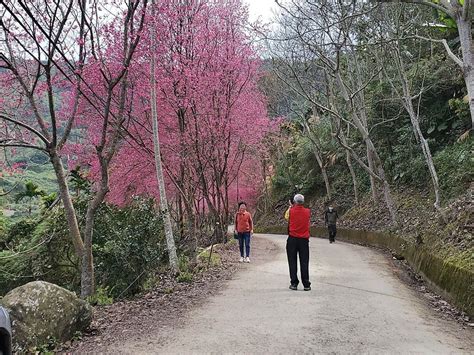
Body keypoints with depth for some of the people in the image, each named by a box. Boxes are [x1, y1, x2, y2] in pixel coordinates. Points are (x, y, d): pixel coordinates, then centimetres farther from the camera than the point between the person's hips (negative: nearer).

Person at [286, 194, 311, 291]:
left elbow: (288, 223, 5)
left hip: (292, 239, -1)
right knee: (304, 263, 5)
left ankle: (294, 283, 5)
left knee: (292, 262, 6)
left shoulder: (291, 211, -6)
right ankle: (306, 285, 5)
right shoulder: (307, 212, -2)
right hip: (304, 239, 1)